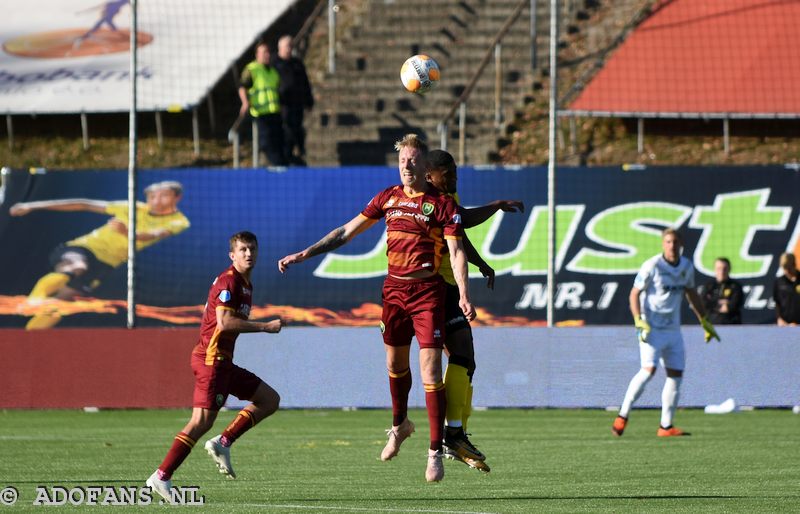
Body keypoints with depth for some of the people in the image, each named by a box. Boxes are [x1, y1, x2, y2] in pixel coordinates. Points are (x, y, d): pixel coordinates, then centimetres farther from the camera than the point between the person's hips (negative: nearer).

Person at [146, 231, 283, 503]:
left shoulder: (245, 284, 18)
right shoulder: (228, 281, -13)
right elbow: (224, 322, -24)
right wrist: (265, 327, -20)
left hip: (223, 361, 10)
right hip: (211, 358, -10)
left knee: (270, 399, 10)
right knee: (202, 420, -16)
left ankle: (223, 442, 5)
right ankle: (162, 477, -16)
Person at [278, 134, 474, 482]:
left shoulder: (442, 203, -6)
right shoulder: (388, 198, 8)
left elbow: (456, 251, -11)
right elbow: (347, 231, 13)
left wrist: (463, 295, -24)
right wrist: (304, 254, 10)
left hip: (427, 291, -5)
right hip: (394, 288, 5)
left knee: (430, 371, -10)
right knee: (395, 363, 16)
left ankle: (435, 452, -5)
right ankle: (400, 425, 41)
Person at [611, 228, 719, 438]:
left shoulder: (686, 267, 8)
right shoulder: (652, 266, -10)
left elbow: (691, 294, 22)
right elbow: (635, 294, -9)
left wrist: (705, 323, 25)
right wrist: (639, 320, -22)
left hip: (673, 329, 7)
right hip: (651, 328, -7)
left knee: (676, 374, 3)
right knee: (649, 369, -21)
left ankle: (666, 426, 9)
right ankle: (622, 417, -14)